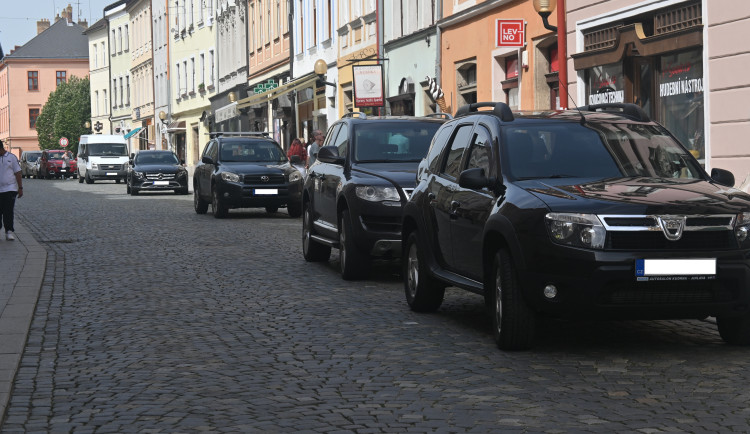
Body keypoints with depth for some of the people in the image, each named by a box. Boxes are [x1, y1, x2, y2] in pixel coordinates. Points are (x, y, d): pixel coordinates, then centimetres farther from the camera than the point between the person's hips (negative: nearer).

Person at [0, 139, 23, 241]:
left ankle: (9, 231, -2)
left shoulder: (11, 157, 2)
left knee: (8, 211, -6)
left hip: (10, 189, -3)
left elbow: (17, 173, 3)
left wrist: (20, 188, -1)